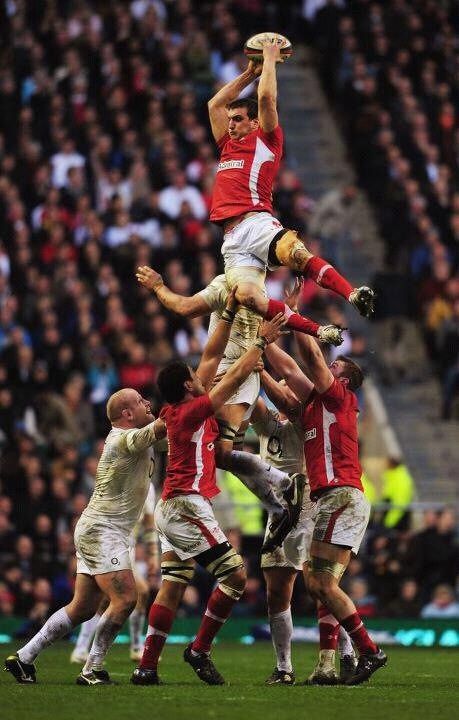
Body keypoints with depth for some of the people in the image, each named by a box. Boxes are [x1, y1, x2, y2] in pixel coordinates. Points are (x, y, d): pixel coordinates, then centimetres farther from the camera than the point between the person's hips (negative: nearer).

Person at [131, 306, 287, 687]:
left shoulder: (177, 410, 11)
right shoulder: (191, 411, -13)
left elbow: (213, 356, 17)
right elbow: (237, 376, -11)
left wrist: (230, 315, 17)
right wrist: (262, 341, -3)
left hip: (172, 508, 10)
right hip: (187, 506, -10)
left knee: (172, 587, 5)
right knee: (235, 574, -7)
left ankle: (147, 666, 1)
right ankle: (200, 650, -5)